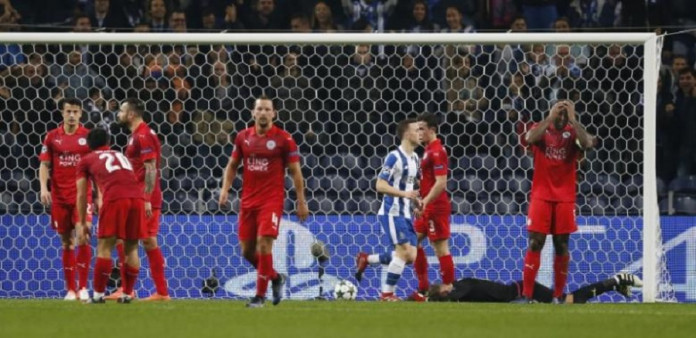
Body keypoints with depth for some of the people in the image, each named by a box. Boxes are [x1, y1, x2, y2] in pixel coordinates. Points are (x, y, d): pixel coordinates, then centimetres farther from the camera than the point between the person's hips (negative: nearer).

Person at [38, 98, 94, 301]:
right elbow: (44, 165, 6)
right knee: (66, 242, 6)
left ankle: (83, 288, -6)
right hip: (60, 197, 2)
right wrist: (43, 187, -8)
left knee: (83, 239, -12)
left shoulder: (88, 136, 0)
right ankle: (70, 290, 11)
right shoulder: (52, 137, 4)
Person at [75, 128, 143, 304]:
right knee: (131, 248, 13)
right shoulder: (121, 156, 33)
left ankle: (98, 295, 1)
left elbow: (81, 194, 20)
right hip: (137, 197, 4)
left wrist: (82, 223, 26)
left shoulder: (86, 161, 22)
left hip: (114, 199, -4)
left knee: (104, 247, 3)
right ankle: (127, 294, 14)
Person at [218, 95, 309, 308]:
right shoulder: (243, 137, 6)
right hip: (248, 200, 5)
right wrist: (225, 189, 2)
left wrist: (301, 202, -2)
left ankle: (260, 295, -8)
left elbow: (295, 171, -1)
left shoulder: (283, 139, -5)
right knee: (247, 250, 6)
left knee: (264, 243, -16)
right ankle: (275, 278, 31)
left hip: (272, 200, -5)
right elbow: (232, 165, 17)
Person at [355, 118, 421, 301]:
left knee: (410, 256, 5)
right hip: (392, 212, -8)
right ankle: (387, 293, -5)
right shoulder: (394, 157, -14)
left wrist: (417, 203, 14)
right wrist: (404, 194, -27)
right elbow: (380, 185, -19)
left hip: (405, 214, 8)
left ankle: (366, 259, 20)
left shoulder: (414, 158, 13)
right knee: (404, 250, -14)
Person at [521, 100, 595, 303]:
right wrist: (550, 118, -20)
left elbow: (587, 143, -18)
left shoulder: (573, 133, 3)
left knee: (561, 246, 4)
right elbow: (530, 138, -20)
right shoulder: (541, 129, 2)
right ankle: (527, 294, -7)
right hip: (541, 196, -1)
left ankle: (558, 295, 11)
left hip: (565, 198, 1)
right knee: (535, 243, -7)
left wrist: (573, 120, -16)